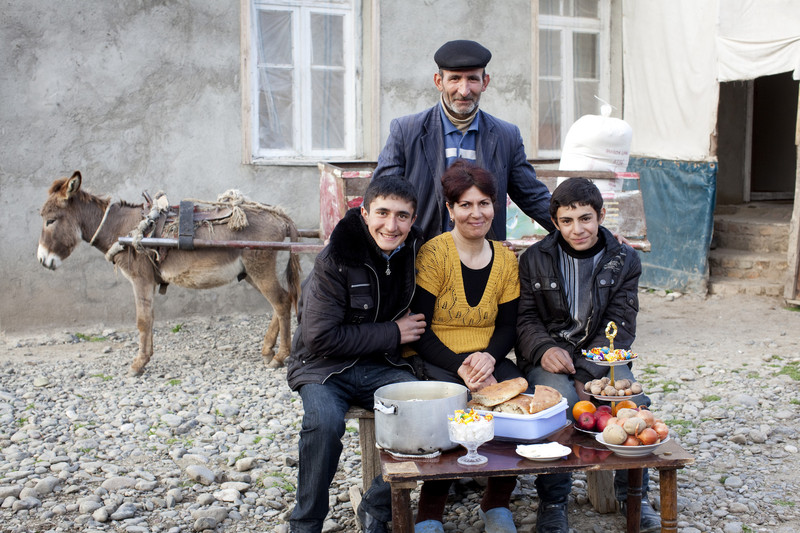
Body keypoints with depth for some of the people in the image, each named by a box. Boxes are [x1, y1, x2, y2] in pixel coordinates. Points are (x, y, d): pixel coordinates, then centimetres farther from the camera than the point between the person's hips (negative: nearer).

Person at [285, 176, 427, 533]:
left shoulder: (413, 251, 0)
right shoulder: (336, 259, -17)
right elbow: (320, 339, -19)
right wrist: (392, 333, -15)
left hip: (381, 366, 5)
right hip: (325, 365, -4)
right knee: (326, 422, -34)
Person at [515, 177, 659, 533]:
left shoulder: (624, 261, 4)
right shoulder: (535, 259, 4)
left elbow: (619, 327, -3)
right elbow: (524, 317, 4)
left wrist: (585, 374, -18)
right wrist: (544, 349, -20)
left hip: (600, 357, 1)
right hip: (548, 357, -1)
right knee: (559, 397, -33)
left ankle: (633, 492, -7)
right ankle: (553, 500, -18)